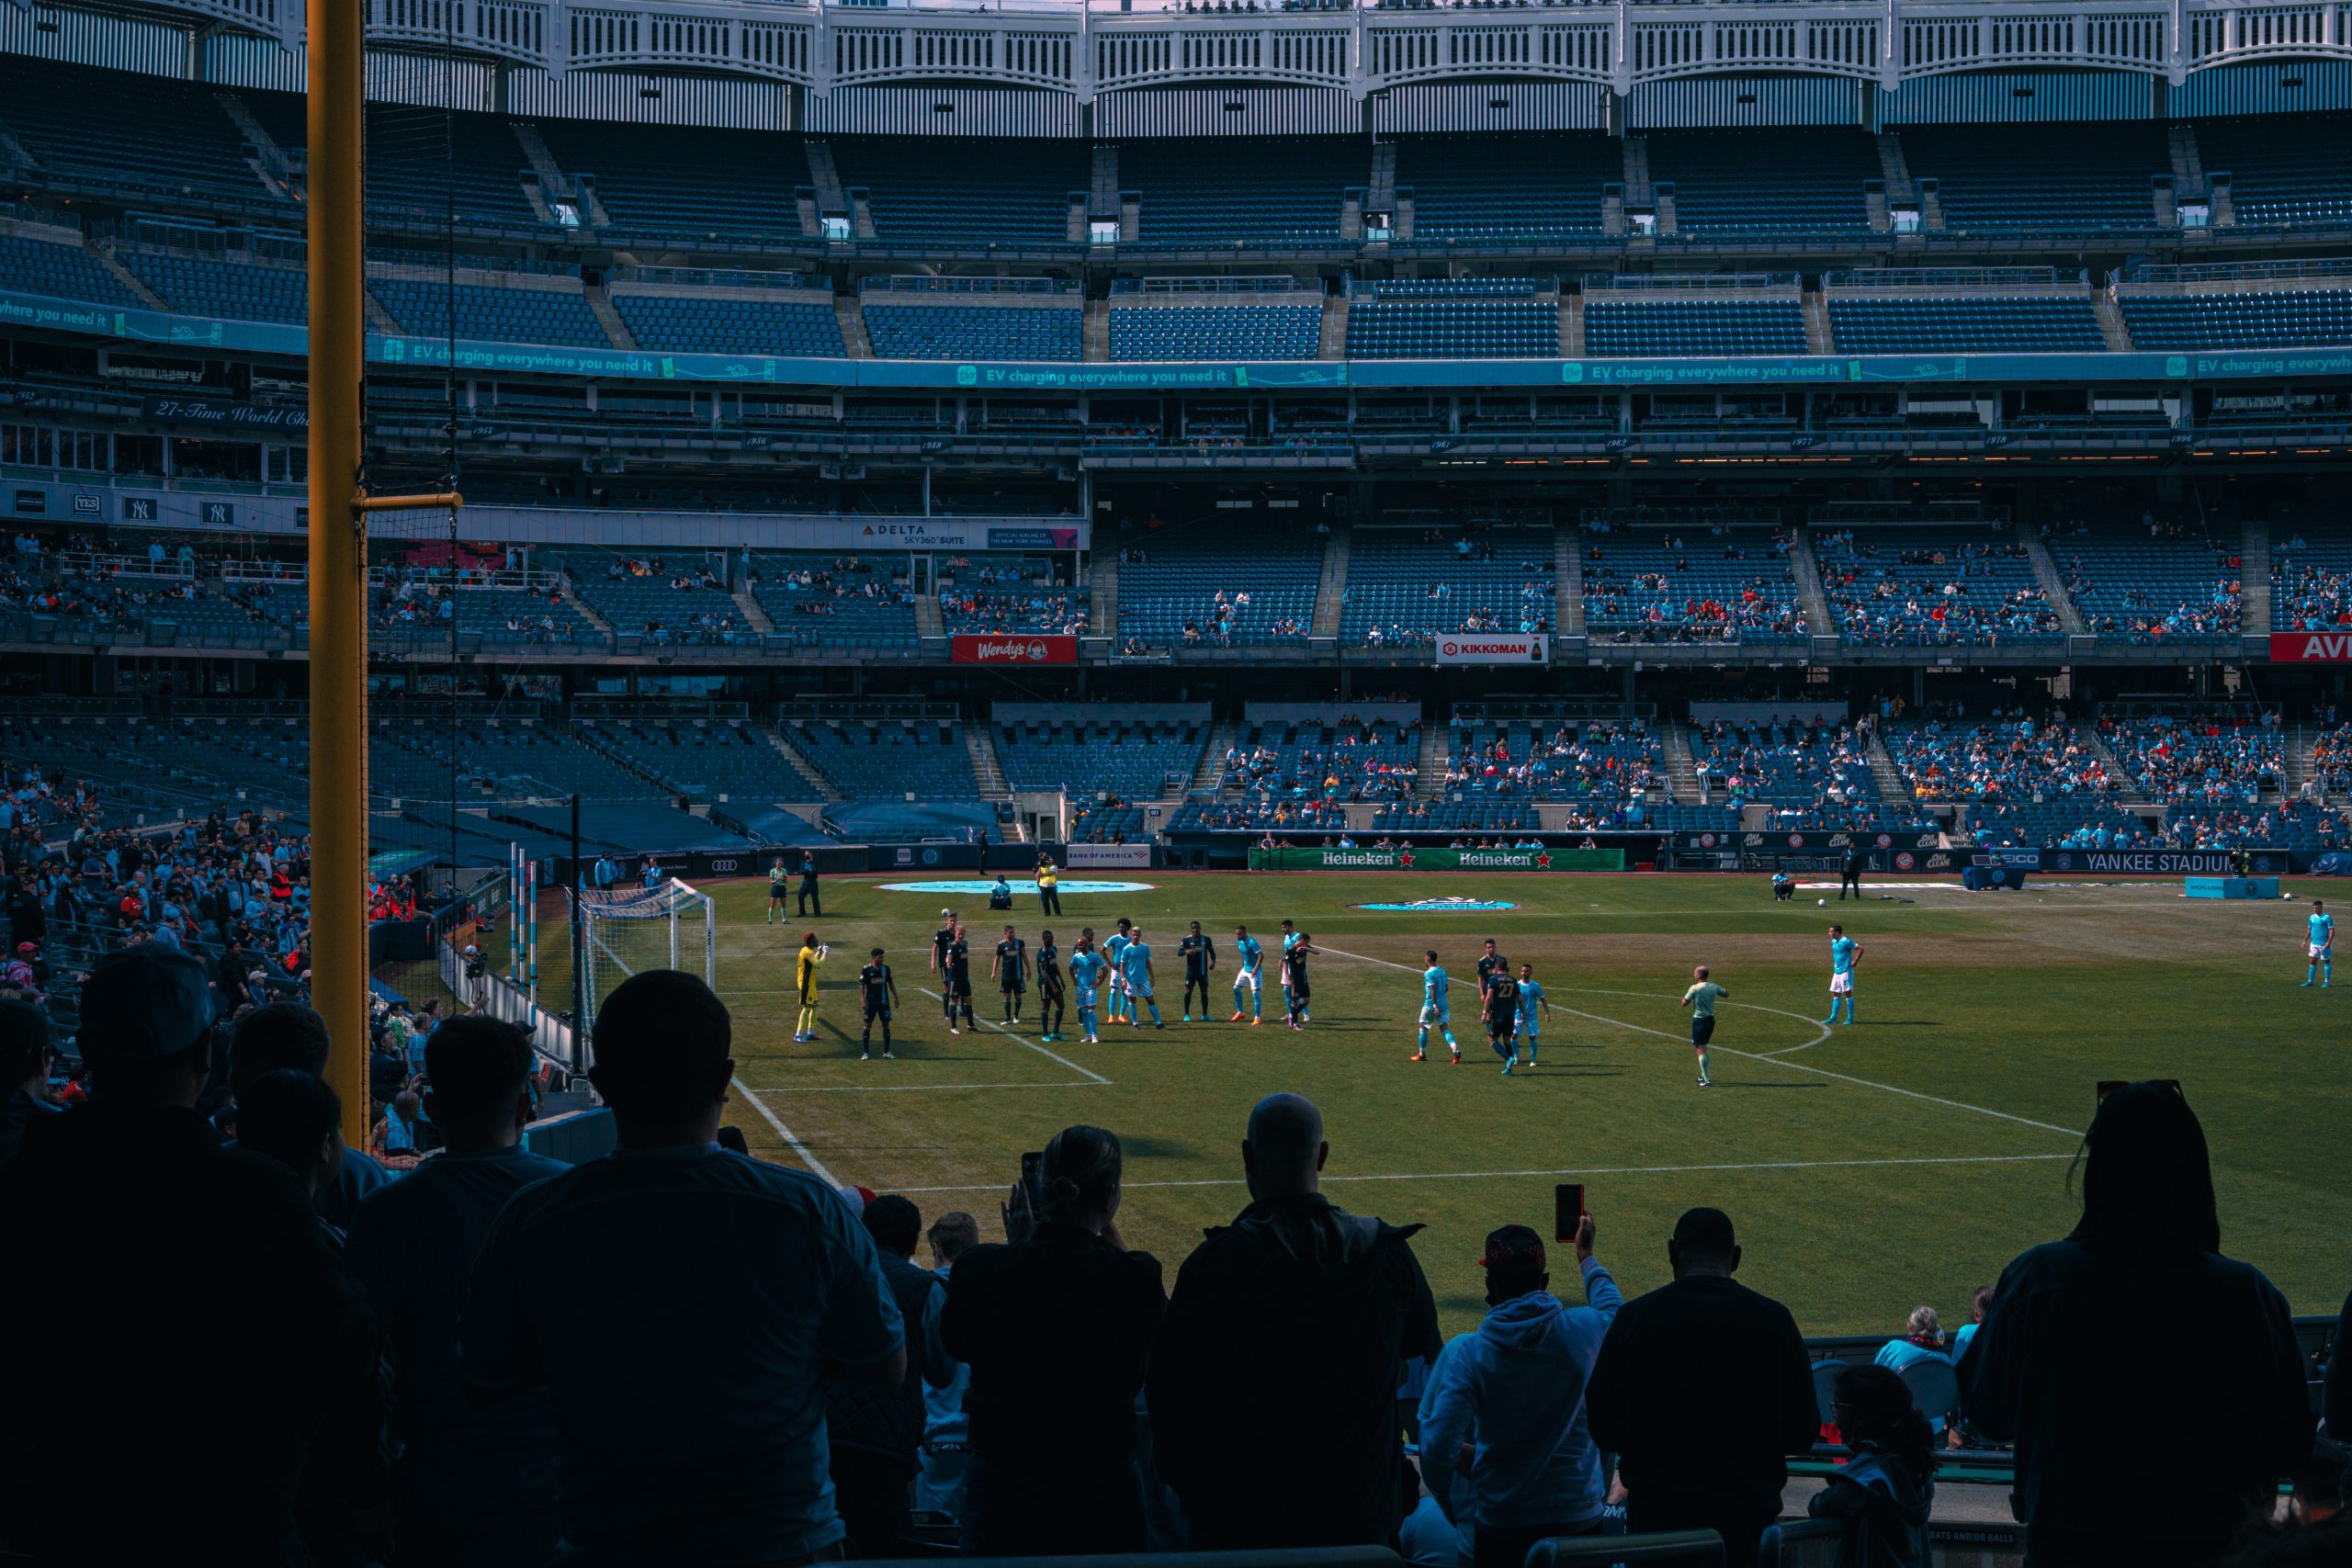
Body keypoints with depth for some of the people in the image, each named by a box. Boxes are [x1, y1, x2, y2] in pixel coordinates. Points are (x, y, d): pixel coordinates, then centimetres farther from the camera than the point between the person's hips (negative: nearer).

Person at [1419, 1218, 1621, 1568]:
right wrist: (1586, 1257, 35)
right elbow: (1614, 1310, 20)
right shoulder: (1583, 1330, -7)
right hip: (1579, 1520, 2)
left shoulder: (1468, 1357, -13)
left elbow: (1437, 1451, -18)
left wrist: (1466, 1514, -3)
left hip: (1502, 1528, -2)